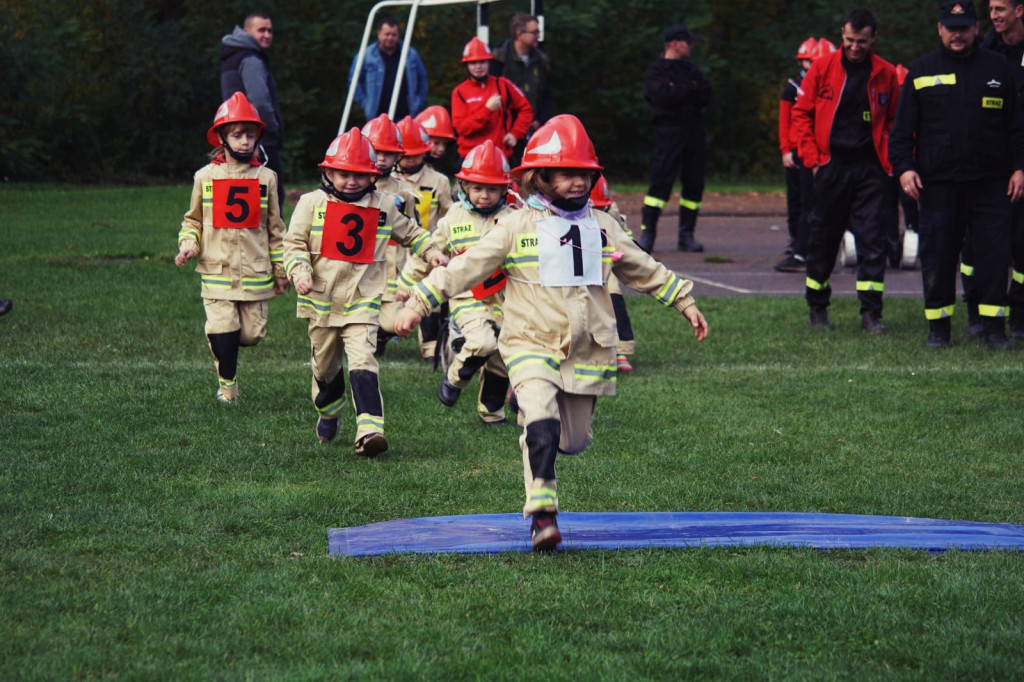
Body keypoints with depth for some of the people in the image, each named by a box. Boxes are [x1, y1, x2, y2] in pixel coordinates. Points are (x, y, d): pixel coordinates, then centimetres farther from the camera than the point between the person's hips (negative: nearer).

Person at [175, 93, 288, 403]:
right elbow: (193, 219, 13)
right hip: (217, 270, -1)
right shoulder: (206, 177, 2)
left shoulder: (265, 177, 4)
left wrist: (280, 269, 12)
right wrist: (188, 245, -6)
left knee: (251, 334, 2)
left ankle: (225, 346, 36)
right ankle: (227, 387, 12)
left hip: (255, 272, 1)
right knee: (224, 333, -9)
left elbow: (274, 227, 11)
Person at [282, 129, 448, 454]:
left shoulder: (384, 206, 5)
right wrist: (300, 272, -19)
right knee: (325, 365, 17)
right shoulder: (313, 203, -1)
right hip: (322, 299, 1)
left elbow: (410, 233, 21)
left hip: (362, 301, -1)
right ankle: (328, 412, 47)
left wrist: (432, 252, 8)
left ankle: (370, 431, -26)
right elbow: (295, 242, -2)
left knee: (362, 363, -18)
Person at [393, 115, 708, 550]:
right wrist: (418, 302, -10)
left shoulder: (602, 228, 10)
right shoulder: (516, 228, -2)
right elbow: (466, 269, -4)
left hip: (587, 350, 4)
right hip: (532, 346, -4)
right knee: (543, 424, -26)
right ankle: (542, 513, -24)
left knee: (574, 440, 9)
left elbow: (644, 271, 23)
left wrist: (684, 302, 24)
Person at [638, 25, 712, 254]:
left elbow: (705, 95, 6)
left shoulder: (691, 69, 20)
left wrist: (678, 93, -9)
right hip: (669, 130, -6)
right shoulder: (657, 70, 1)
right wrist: (689, 89, -3)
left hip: (694, 129, 6)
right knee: (661, 180, -13)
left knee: (694, 183, 5)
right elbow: (663, 95, -17)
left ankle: (686, 235, 11)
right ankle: (647, 233, -11)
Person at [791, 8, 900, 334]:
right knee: (824, 238, 7)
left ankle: (871, 313, -5)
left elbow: (894, 121, 12)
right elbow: (802, 114, 5)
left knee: (873, 239, -6)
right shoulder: (822, 68, 2)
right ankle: (817, 308, 21)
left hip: (871, 169, 0)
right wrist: (812, 158, -2)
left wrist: (889, 161, 1)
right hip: (831, 166, 0)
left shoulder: (886, 74, 5)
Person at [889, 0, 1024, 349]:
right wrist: (904, 167, -4)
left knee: (994, 254, -4)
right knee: (937, 256, 1)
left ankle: (994, 326, 1)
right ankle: (938, 326, 11)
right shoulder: (920, 71, 9)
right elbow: (903, 127, 8)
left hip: (990, 183, 0)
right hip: (938, 185, 0)